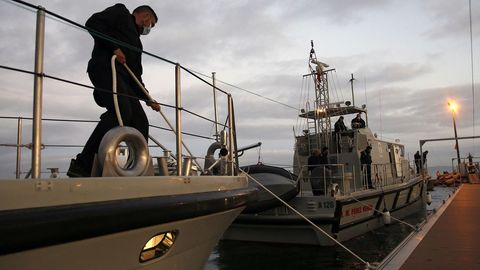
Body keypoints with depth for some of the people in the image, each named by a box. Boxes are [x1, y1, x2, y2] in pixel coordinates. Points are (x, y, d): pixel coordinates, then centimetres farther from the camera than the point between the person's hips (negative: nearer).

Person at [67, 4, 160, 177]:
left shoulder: (135, 41, 34)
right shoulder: (121, 12, 16)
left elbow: (136, 75, 28)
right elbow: (93, 23, -2)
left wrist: (148, 99, 20)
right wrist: (114, 47, -11)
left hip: (123, 79, 9)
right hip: (105, 68, -9)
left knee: (140, 121, -4)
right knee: (122, 112, -29)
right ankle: (82, 165, -31)